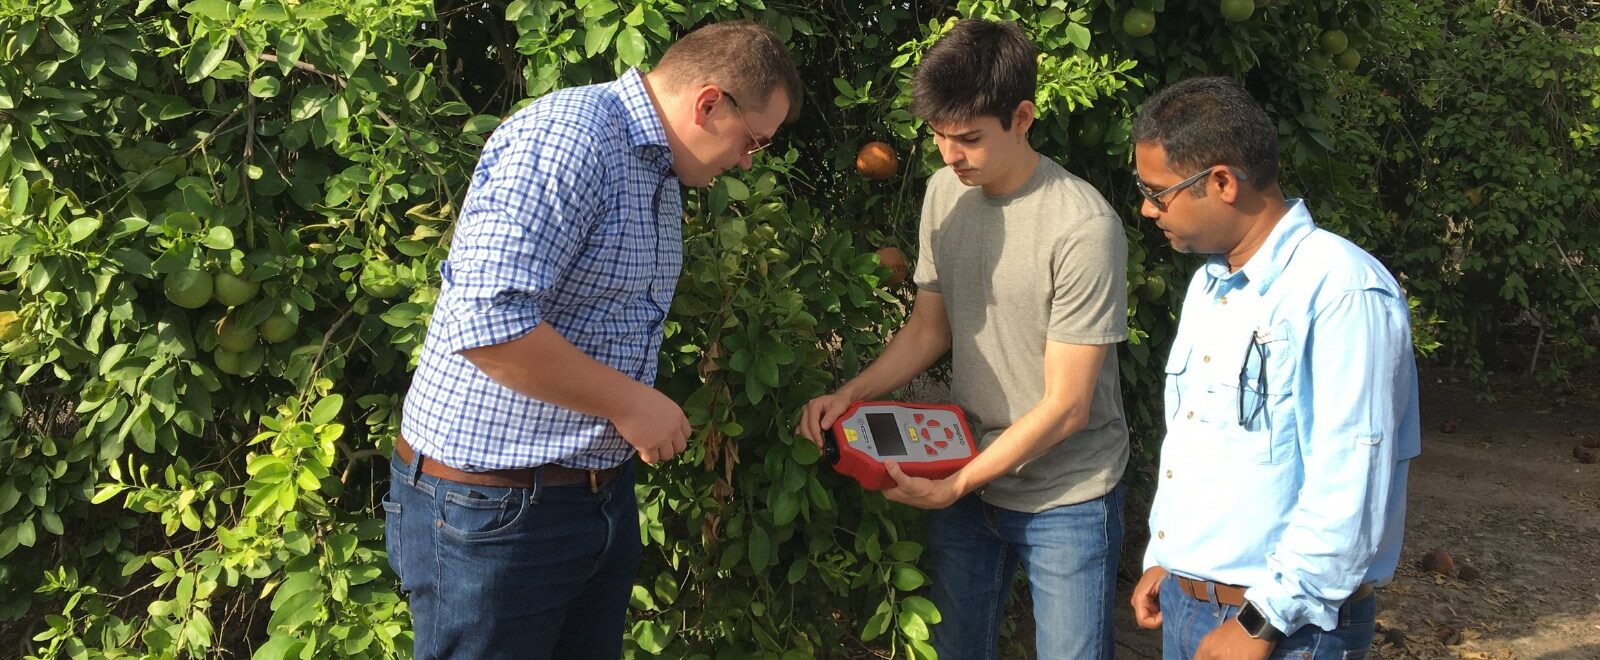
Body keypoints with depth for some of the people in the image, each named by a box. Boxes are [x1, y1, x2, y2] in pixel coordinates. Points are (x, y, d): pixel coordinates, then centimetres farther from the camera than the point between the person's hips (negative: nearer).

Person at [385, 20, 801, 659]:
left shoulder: (662, 175, 13)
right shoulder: (565, 134, -20)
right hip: (491, 507, -9)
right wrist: (629, 403, -21)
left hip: (603, 493, 9)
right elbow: (485, 318, -30)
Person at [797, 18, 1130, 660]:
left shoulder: (1084, 227, -21)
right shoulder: (944, 191, 0)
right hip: (963, 481, 6)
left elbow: (1064, 406, -18)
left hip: (1066, 500, -5)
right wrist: (850, 393, -5)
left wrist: (958, 484, -17)